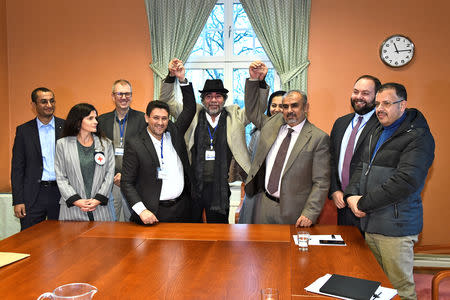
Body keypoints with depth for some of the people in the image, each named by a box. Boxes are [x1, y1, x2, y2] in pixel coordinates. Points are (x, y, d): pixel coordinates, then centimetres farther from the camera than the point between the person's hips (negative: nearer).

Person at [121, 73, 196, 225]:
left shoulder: (174, 133, 6)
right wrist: (142, 210, -18)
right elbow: (126, 183, -7)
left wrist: (182, 79, -3)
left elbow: (190, 109, 8)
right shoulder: (135, 145, -6)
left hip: (182, 208, 4)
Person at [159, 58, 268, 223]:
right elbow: (167, 102, 3)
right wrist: (171, 76, -12)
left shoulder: (234, 115, 4)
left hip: (219, 188, 0)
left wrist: (259, 82, -19)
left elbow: (258, 107, -1)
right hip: (192, 185, 0)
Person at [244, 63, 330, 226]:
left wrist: (309, 214, -17)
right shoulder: (273, 123, 7)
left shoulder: (318, 138, -9)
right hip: (265, 205, 5)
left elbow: (321, 182, -10)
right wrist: (254, 79, 6)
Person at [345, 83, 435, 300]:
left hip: (395, 228, -7)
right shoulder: (378, 132, 15)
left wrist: (363, 204, -17)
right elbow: (362, 166, 17)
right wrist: (352, 194, -3)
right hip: (371, 224, 8)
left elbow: (405, 182, -23)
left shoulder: (418, 137, -13)